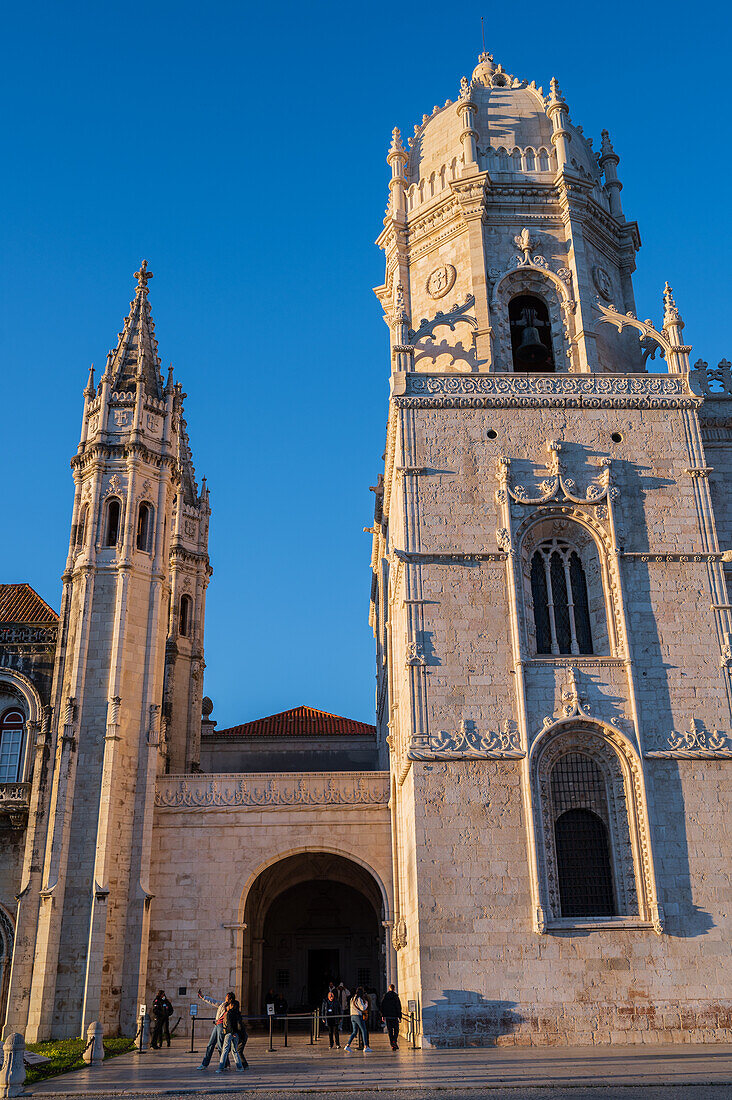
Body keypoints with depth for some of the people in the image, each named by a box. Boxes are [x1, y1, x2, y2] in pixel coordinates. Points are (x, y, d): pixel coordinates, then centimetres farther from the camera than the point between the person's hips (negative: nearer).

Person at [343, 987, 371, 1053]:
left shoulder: (352, 998, 15)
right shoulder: (359, 999, -11)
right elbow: (363, 1008, -14)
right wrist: (366, 1003, 4)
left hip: (352, 1016, 8)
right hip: (358, 1016, -8)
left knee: (354, 1032, 10)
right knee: (364, 1031, 0)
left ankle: (347, 1045, -2)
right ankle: (366, 1047, -1)